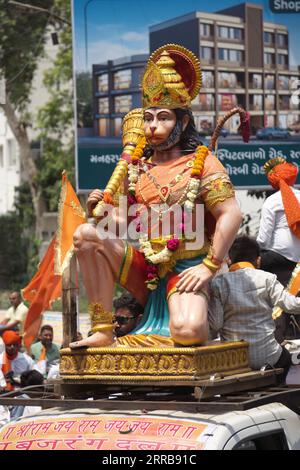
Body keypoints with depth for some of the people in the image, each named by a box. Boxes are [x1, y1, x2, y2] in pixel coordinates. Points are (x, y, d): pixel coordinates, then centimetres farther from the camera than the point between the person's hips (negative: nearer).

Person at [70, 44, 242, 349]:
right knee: (85, 234, -19)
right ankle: (103, 332, -19)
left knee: (187, 332, -33)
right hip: (142, 266, 5)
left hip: (184, 270, -5)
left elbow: (231, 215, -9)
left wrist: (209, 267, -15)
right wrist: (99, 210, -6)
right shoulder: (137, 168, 14)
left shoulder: (202, 163, -1)